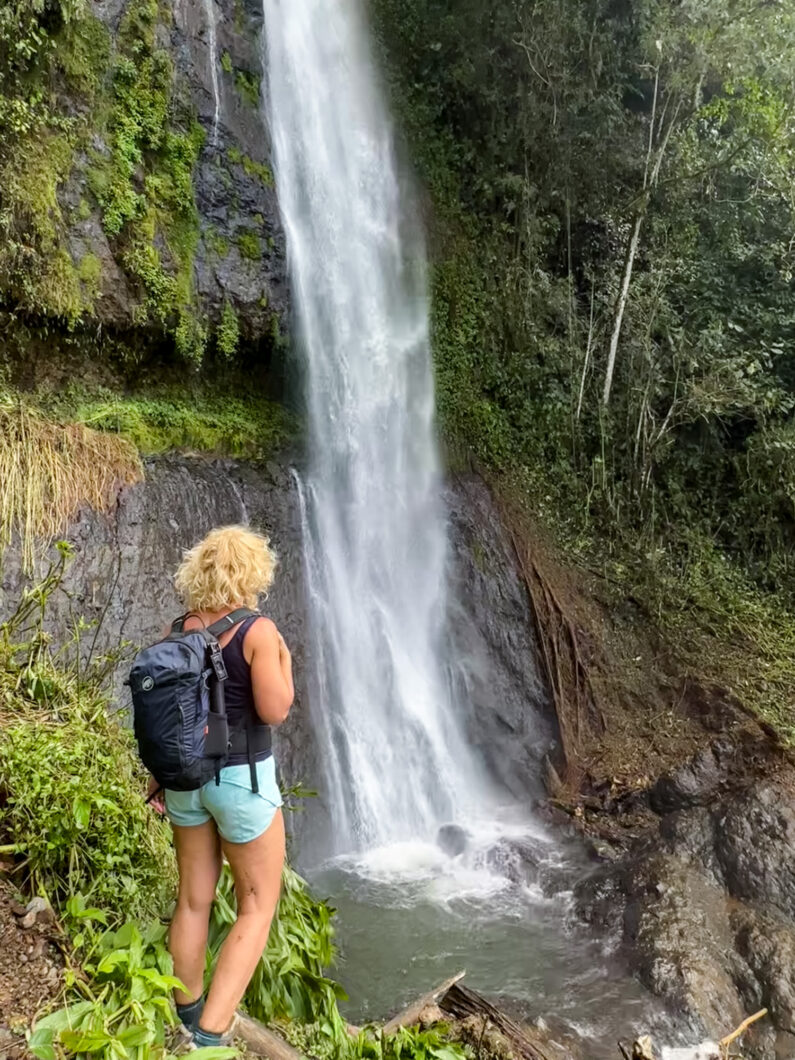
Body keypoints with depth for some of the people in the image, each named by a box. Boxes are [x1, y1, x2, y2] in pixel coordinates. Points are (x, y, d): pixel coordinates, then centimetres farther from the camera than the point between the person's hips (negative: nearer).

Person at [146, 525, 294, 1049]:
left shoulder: (179, 630, 0)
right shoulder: (258, 630, -17)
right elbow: (273, 712, -18)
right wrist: (285, 660, -2)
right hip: (242, 778, -6)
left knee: (194, 899, 21)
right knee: (258, 907, 9)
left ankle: (187, 1014, 38)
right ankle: (209, 1036, 3)